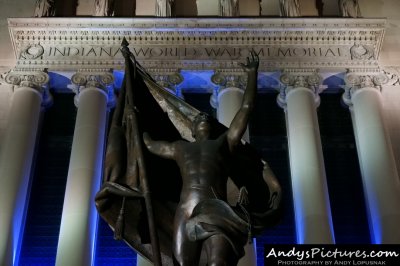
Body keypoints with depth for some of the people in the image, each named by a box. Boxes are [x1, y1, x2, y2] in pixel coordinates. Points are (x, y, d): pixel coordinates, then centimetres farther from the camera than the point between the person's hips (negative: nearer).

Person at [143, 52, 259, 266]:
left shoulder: (224, 142, 28)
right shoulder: (180, 147, 33)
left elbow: (246, 108, 26)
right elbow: (148, 143, 48)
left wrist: (252, 74, 26)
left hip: (217, 210, -2)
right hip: (186, 213, 3)